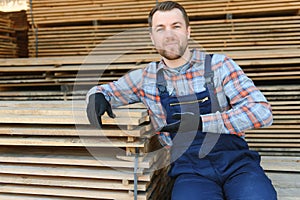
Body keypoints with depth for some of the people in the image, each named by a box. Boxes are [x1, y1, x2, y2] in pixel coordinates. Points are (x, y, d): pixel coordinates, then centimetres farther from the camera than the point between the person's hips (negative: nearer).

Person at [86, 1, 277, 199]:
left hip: (237, 163, 0)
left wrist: (202, 122, -17)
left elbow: (262, 111, -7)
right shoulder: (146, 77, 8)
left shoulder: (219, 65, 1)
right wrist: (97, 96, -3)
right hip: (190, 171, 1)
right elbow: (106, 90, 23)